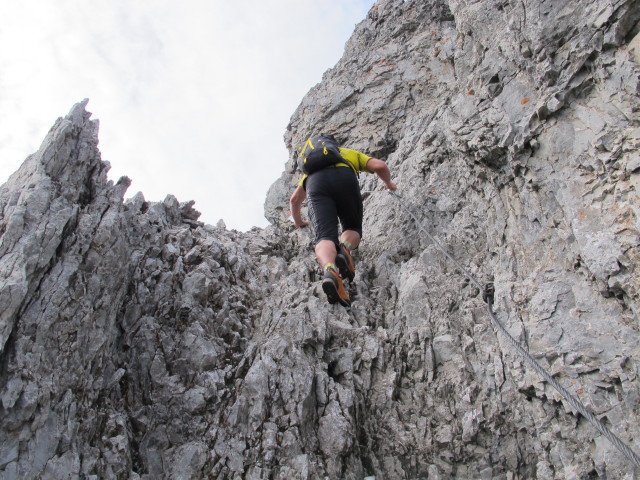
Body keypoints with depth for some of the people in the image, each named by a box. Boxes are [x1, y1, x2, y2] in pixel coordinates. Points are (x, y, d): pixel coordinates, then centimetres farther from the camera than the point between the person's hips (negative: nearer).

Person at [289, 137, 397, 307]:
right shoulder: (352, 154, 39)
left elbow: (294, 199, 45)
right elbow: (380, 166, 20)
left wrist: (298, 222, 62)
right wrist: (389, 183, 42)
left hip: (315, 183, 1)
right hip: (345, 179, -1)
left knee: (325, 236, -12)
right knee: (353, 229, 18)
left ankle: (329, 270, -46)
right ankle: (345, 247, -19)